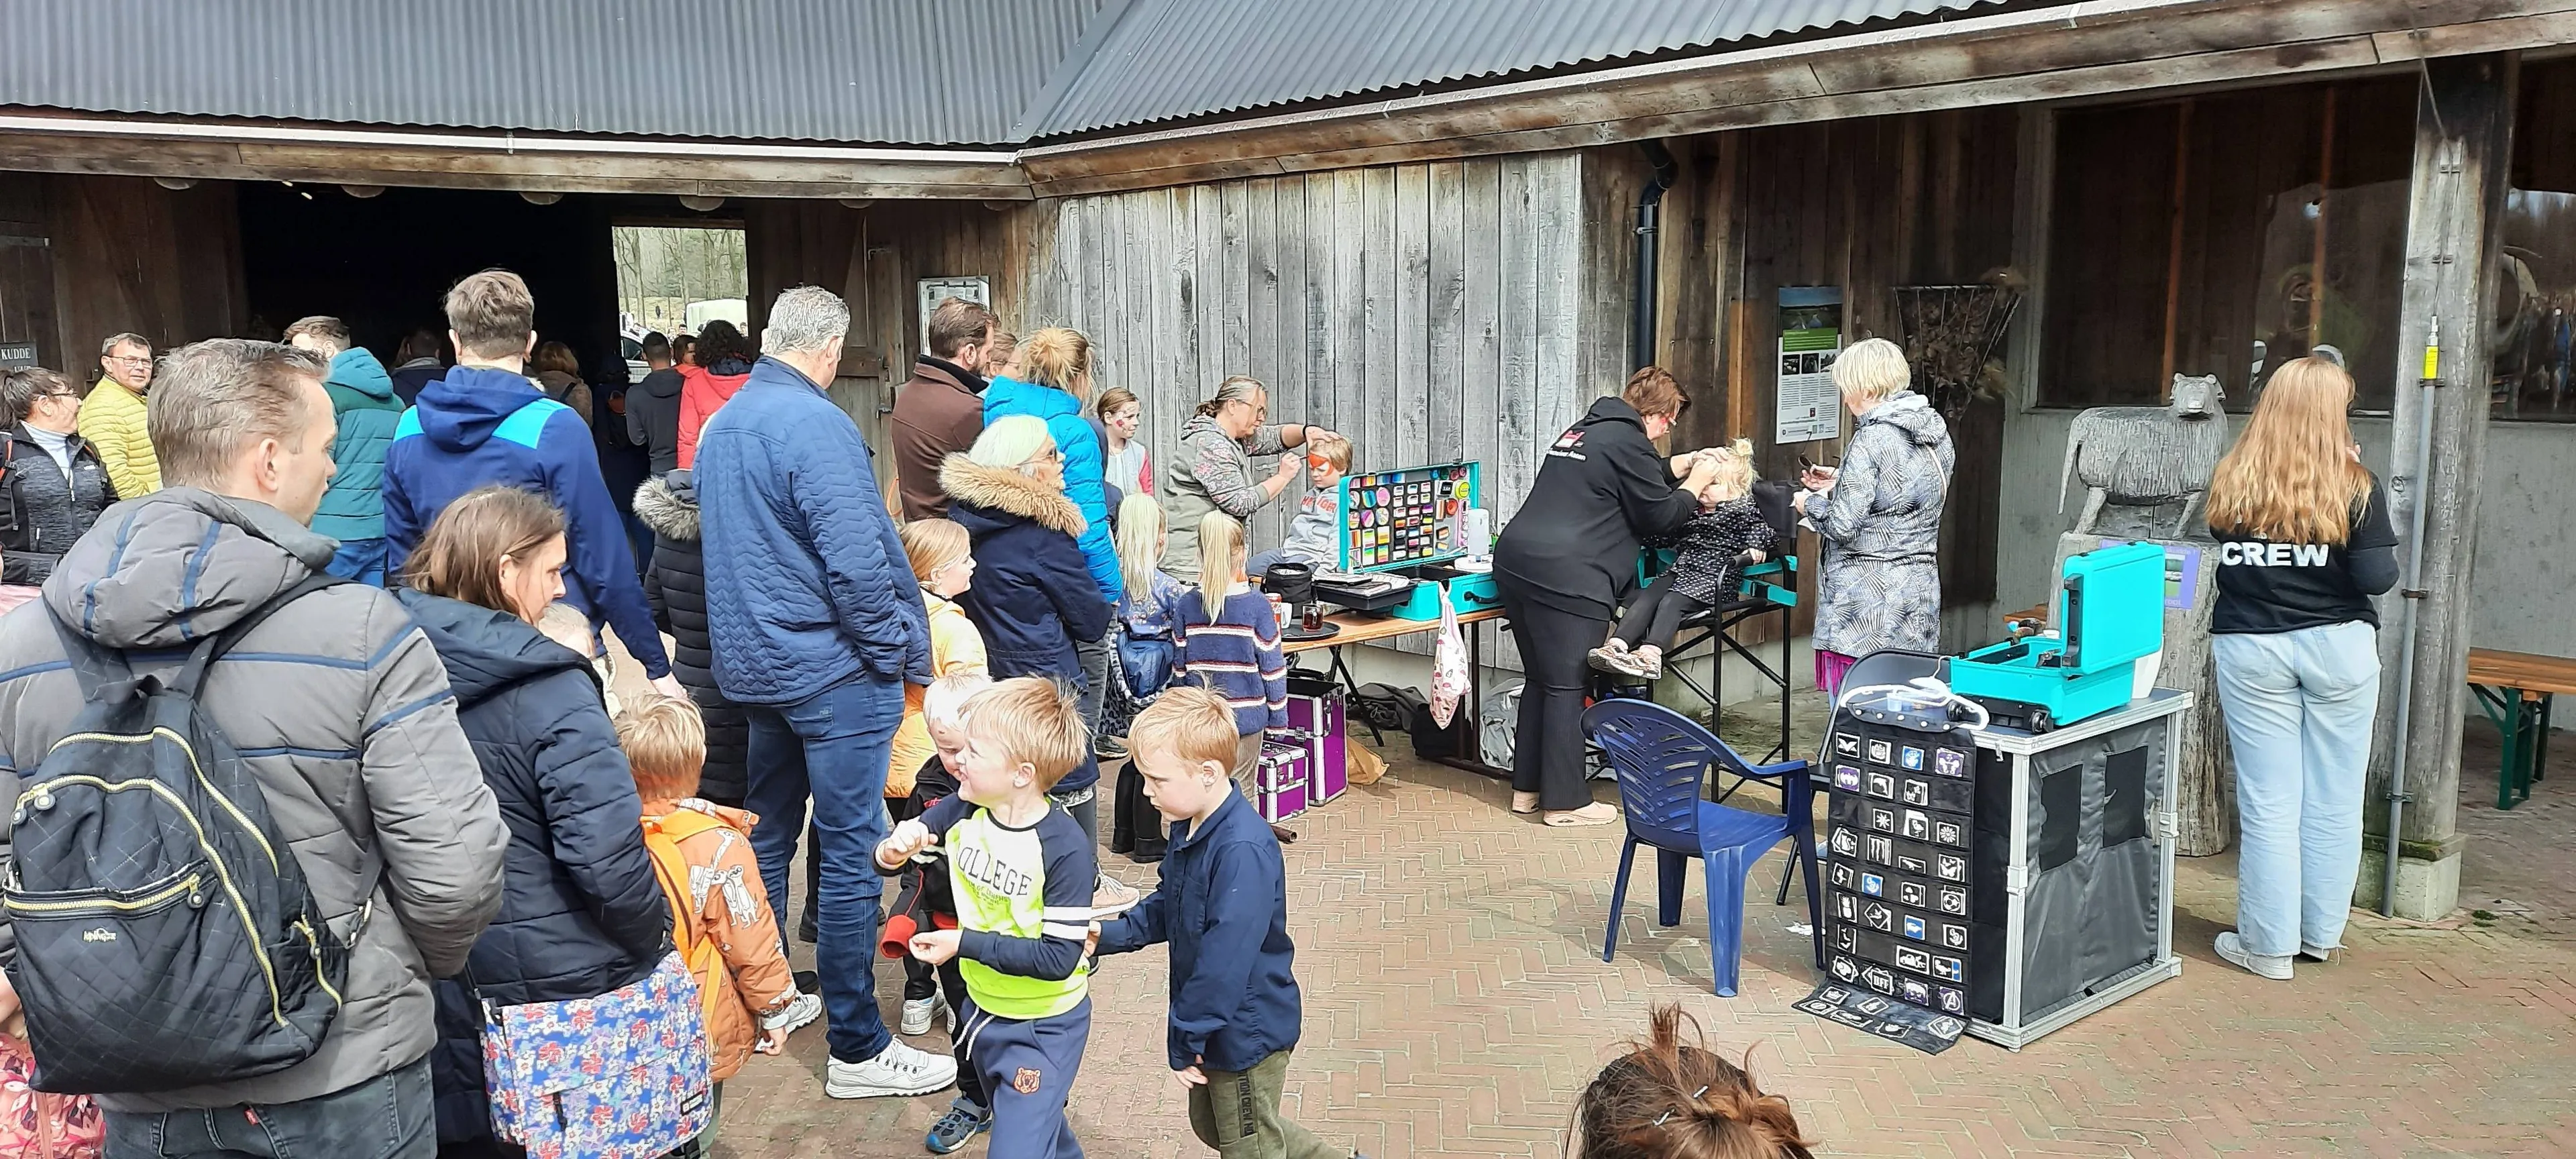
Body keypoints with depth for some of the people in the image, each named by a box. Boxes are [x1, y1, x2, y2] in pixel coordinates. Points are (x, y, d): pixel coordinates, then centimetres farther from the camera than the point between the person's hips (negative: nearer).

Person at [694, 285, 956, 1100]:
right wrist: (898, 658, -11)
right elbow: (857, 559, -22)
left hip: (752, 664, 9)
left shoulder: (721, 425, 10)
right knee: (851, 851, -3)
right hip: (833, 669, -9)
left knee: (768, 835, 19)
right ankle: (858, 1049, 4)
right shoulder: (815, 424, -18)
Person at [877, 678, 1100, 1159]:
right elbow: (888, 859, -2)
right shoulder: (964, 811, -12)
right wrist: (893, 851, -25)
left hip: (1044, 1028, -6)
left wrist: (966, 943, -26)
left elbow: (1059, 958, -27)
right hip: (981, 1010, 7)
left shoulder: (1065, 848, -28)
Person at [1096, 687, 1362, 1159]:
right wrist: (1111, 934, -6)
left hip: (1247, 1031, -10)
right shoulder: (1189, 827, -3)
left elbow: (1225, 959, -32)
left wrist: (1183, 1040, -24)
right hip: (1214, 1023, 10)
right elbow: (1165, 908, 11)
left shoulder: (1243, 851, -33)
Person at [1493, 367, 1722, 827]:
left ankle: (1527, 787, 22)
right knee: (1568, 686, -2)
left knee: (1542, 680, 17)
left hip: (1515, 560, 9)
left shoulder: (1583, 430, 22)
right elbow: (1658, 517, -1)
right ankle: (1566, 801, 4)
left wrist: (1672, 468, 33)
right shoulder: (1627, 440, -6)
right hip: (1565, 577, -9)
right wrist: (1693, 485, 14)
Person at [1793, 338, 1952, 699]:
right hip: (1920, 594, 8)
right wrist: (1839, 483, 20)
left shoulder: (1871, 439, -15)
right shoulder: (1936, 430, 9)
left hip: (1866, 600, -8)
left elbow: (1843, 525, -17)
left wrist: (1811, 503, 2)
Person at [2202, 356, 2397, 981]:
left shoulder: (2230, 482, -2)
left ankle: (2269, 944, 11)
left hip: (2249, 649, 1)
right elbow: (2377, 579, -9)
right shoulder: (2355, 488, -8)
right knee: (2333, 801, 12)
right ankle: (2320, 933, 23)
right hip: (2337, 647, -1)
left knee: (2268, 803, 5)